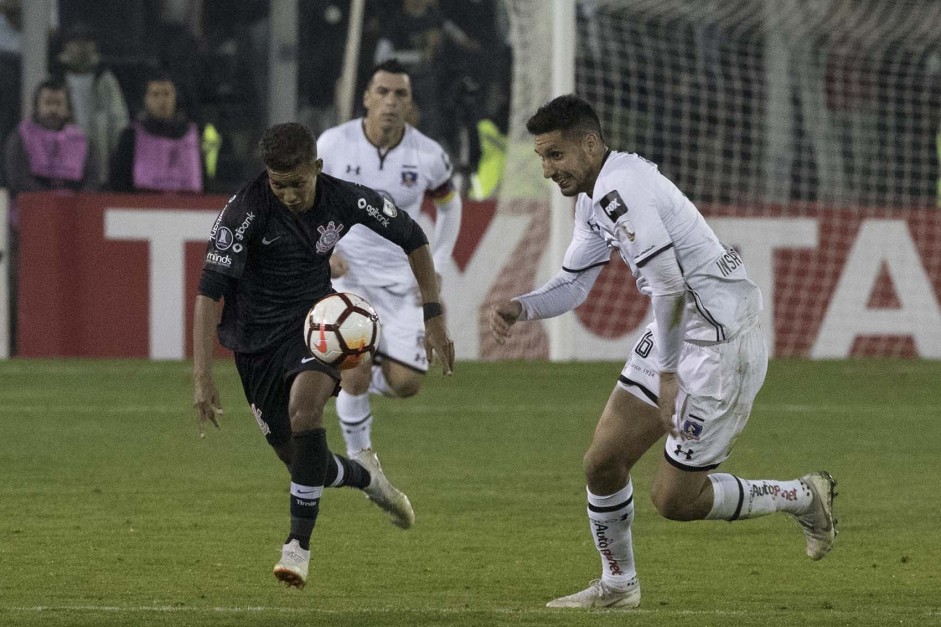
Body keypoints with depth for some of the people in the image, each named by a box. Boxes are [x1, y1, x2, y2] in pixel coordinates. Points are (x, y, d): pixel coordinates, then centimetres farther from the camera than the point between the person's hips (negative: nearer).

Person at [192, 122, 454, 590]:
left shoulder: (344, 199, -13)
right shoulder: (246, 209, -22)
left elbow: (411, 237, 4)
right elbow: (209, 291, -25)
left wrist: (433, 317, -1)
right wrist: (202, 376, -33)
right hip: (256, 338, 0)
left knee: (304, 407, -31)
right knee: (300, 462, 3)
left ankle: (299, 544, -22)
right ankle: (366, 477, 38)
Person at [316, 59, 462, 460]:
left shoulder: (428, 156, -7)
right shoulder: (334, 144, -11)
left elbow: (449, 206, 12)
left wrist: (434, 269, 5)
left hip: (403, 280, 2)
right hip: (347, 274, -2)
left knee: (406, 384, -6)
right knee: (354, 376, -15)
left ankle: (373, 376, 30)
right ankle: (359, 454, 11)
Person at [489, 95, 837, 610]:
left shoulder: (619, 190, -23)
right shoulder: (594, 197, 10)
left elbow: (669, 287, -26)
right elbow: (573, 284, 18)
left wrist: (668, 373, -21)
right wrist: (520, 308, 0)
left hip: (720, 342, -10)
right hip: (673, 335, 10)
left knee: (674, 498, -3)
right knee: (603, 463, 7)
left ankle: (803, 498, 15)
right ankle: (617, 586, 25)